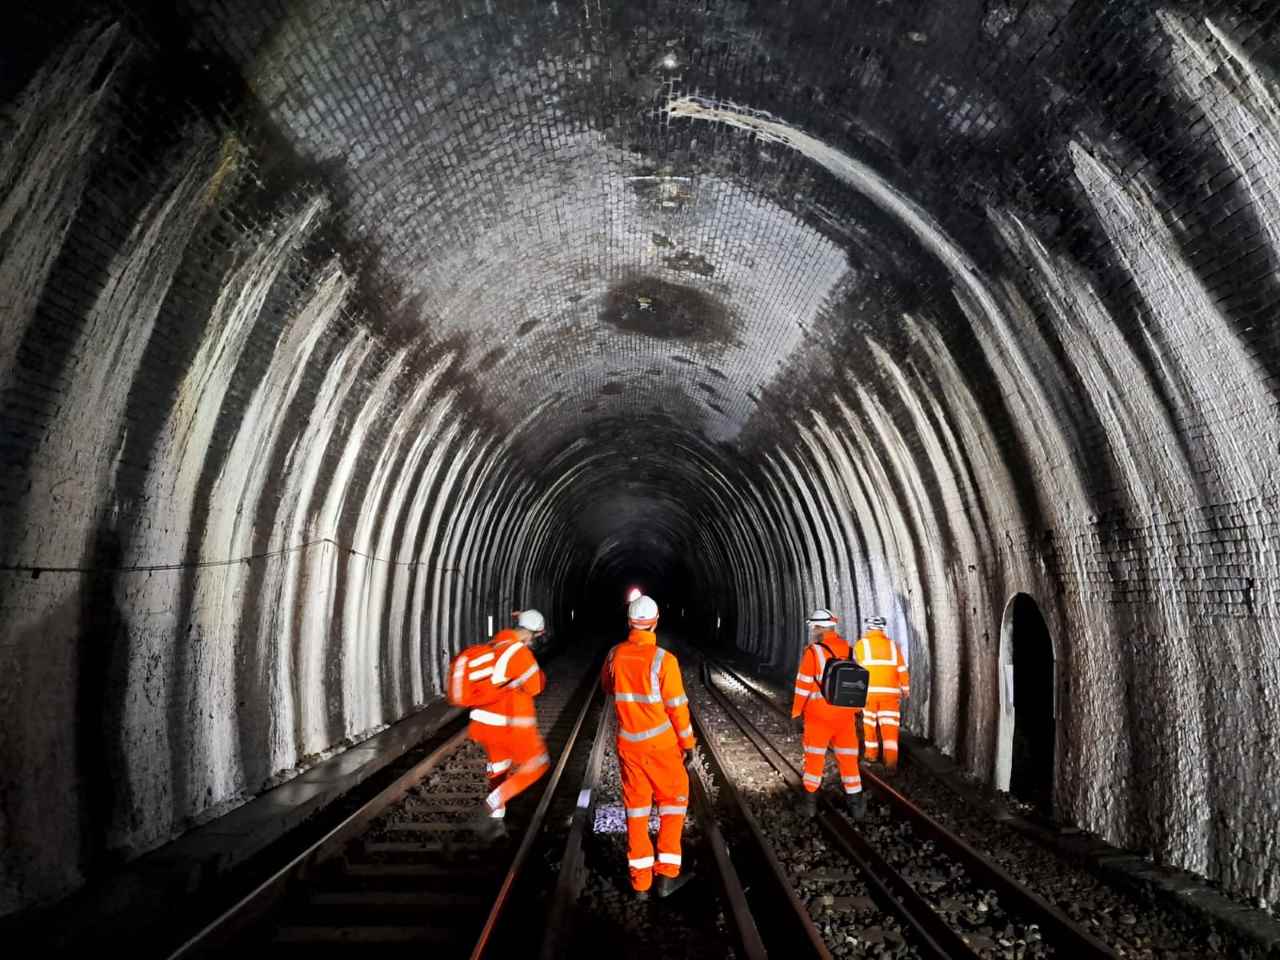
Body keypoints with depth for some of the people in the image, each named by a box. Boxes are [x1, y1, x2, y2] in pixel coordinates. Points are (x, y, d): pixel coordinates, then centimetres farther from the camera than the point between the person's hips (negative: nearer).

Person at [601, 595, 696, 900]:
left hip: (628, 744, 4)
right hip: (661, 745, -4)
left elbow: (607, 688, 15)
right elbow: (677, 707, -12)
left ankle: (640, 880, 19)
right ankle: (667, 874, 14)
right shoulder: (663, 660, -19)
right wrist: (688, 743, -1)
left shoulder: (615, 655, -5)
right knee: (673, 801, 15)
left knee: (636, 807, 14)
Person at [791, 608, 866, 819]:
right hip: (845, 713, 4)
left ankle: (810, 802, 18)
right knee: (848, 758, 13)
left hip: (819, 714, -3)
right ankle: (855, 803, 15)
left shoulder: (813, 651, -14)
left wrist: (796, 711, -1)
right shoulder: (848, 649, 1)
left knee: (815, 757, 11)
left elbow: (804, 684, -12)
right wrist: (855, 710, 18)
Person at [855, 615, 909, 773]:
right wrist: (906, 689, 17)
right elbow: (902, 670, 7)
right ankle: (891, 763, -12)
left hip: (869, 691, -1)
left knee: (869, 723, 18)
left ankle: (871, 754, 29)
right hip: (890, 692, 1)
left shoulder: (861, 644, 3)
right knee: (889, 727, -2)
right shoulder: (892, 645, 8)